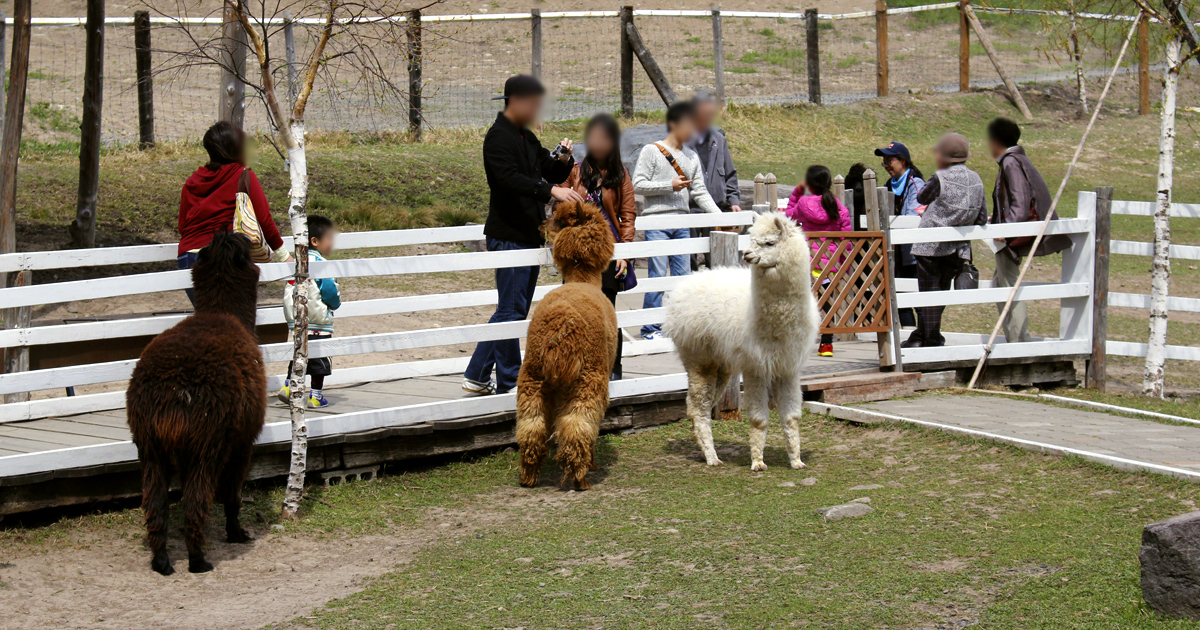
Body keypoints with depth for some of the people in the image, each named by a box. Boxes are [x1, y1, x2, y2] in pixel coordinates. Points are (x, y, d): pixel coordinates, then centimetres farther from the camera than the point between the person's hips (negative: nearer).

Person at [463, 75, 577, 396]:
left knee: (513, 309, 13)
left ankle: (477, 375, 19)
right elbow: (509, 178, -27)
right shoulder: (498, 137, -12)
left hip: (529, 236, 10)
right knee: (511, 309, -6)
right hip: (508, 236, -10)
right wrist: (551, 190, -36)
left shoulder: (527, 137, 17)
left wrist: (563, 161, -1)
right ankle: (509, 384, 0)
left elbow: (549, 173, 21)